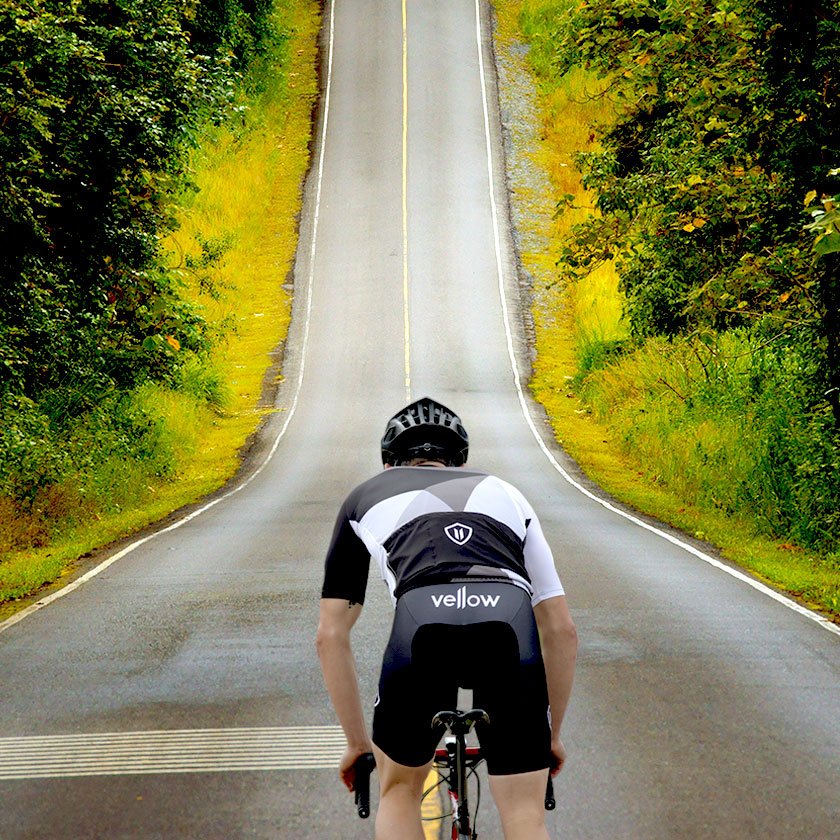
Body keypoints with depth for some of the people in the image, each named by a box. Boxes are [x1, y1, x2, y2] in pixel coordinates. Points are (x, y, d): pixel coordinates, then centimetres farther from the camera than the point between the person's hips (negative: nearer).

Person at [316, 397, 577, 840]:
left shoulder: (366, 497, 35)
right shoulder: (504, 492, 38)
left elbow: (331, 636, 32)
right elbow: (561, 629, 35)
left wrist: (357, 742, 41)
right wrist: (552, 734, 45)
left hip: (422, 620, 0)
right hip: (511, 625, 1)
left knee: (399, 790, 26)